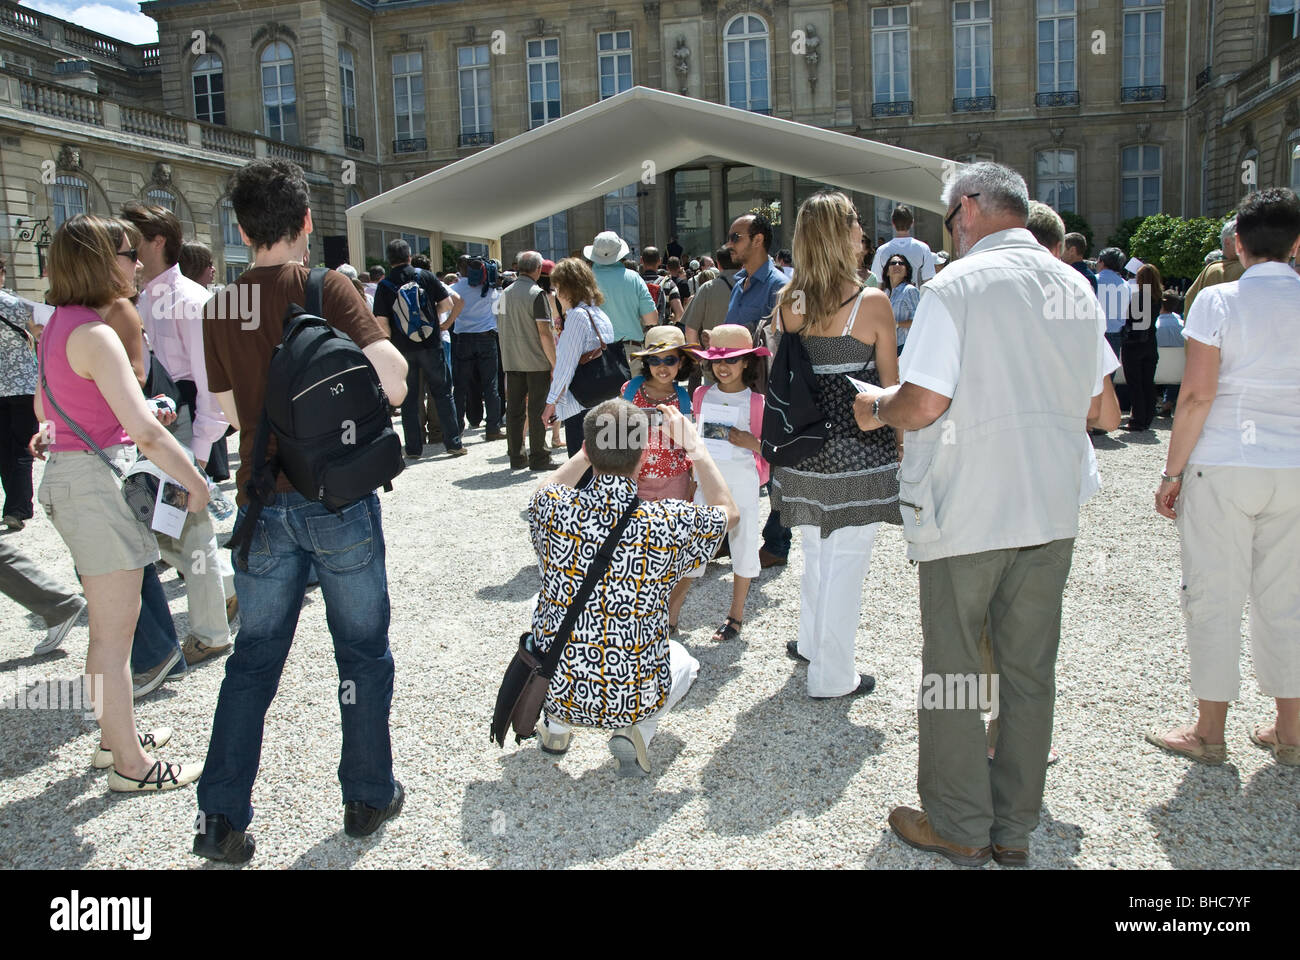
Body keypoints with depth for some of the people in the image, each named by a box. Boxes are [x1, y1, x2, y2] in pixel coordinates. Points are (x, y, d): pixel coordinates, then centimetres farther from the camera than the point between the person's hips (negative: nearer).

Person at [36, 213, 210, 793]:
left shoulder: (58, 326, 11)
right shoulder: (93, 334, -19)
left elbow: (43, 408, 25)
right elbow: (146, 431, -25)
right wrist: (195, 483, -14)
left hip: (67, 473, 10)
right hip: (99, 481, -10)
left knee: (111, 624, 20)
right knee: (114, 633, -1)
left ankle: (115, 735, 34)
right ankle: (130, 765, 10)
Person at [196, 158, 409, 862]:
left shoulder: (220, 307, 5)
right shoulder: (327, 288, -9)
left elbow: (233, 412, 14)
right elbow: (394, 385, -17)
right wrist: (377, 336, 2)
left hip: (262, 503, 4)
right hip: (338, 500, -4)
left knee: (253, 660, 14)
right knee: (362, 653, 12)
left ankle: (220, 818, 16)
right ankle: (368, 798, 24)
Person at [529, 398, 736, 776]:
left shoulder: (554, 509, -16)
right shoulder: (670, 523, -20)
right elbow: (727, 511, 5)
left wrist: (593, 448, 14)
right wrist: (694, 446, 10)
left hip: (553, 690, 2)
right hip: (633, 700, -1)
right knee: (683, 661, 33)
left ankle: (555, 727, 26)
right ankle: (636, 732, 7)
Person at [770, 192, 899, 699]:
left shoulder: (786, 302, 1)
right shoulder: (871, 302, -12)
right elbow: (891, 386, -6)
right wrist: (902, 445, 6)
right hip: (859, 449, -5)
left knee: (816, 551, 23)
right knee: (846, 559, 5)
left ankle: (811, 643, 40)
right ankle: (832, 676, 15)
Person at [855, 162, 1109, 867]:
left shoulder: (957, 285, -11)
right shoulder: (1077, 287, 8)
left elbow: (921, 406, -19)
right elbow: (1093, 407, 14)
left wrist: (876, 406, 2)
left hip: (967, 512, -6)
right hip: (1051, 509, 6)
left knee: (953, 669, 8)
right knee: (1029, 669, 13)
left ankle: (959, 827, 20)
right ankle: (1015, 829, 26)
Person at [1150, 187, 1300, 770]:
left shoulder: (1218, 301, -7)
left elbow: (1197, 394, -12)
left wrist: (1172, 472, -6)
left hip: (1223, 466, -4)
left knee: (1214, 597, 4)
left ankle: (1210, 733, 13)